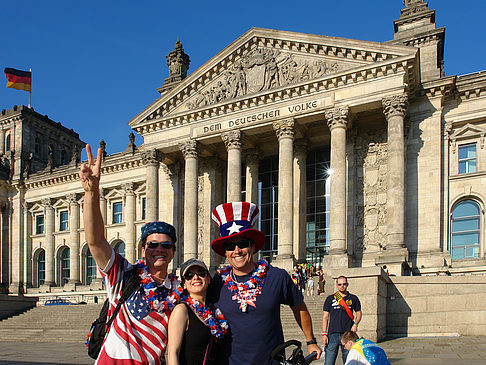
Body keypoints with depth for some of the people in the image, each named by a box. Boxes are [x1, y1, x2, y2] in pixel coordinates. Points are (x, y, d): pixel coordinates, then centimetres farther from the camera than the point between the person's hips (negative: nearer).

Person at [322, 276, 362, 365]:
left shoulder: (353, 298, 10)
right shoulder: (330, 299, 8)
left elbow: (358, 313, 18)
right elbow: (325, 316, 7)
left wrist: (355, 324, -2)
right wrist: (324, 334, -1)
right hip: (333, 334, -1)